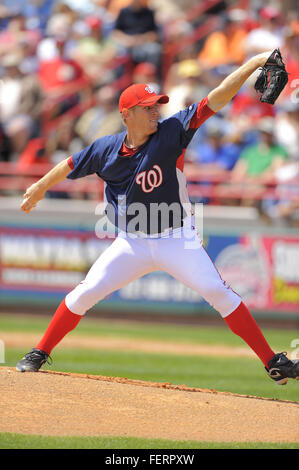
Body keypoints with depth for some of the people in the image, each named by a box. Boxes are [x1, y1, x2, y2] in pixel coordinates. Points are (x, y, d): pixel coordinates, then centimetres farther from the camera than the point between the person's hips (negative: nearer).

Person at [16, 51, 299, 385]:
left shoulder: (171, 133, -12)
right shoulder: (106, 150, -6)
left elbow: (216, 99, -20)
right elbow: (71, 165, 13)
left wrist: (252, 65, -28)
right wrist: (39, 188, 26)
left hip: (177, 240, -2)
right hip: (132, 243, 2)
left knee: (218, 293, -12)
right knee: (86, 293, -3)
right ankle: (40, 353, 15)